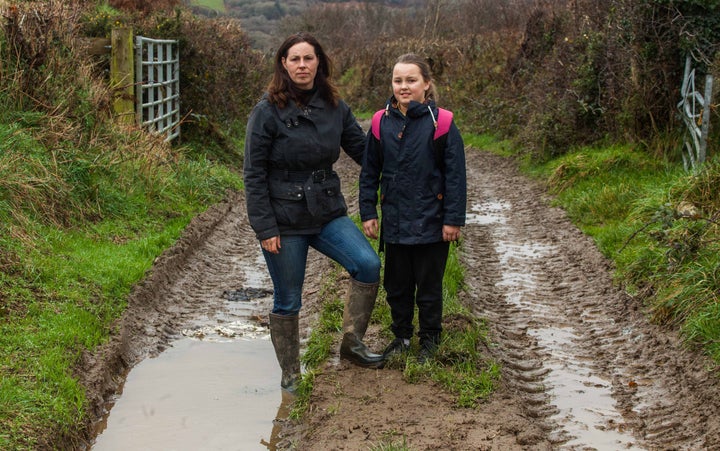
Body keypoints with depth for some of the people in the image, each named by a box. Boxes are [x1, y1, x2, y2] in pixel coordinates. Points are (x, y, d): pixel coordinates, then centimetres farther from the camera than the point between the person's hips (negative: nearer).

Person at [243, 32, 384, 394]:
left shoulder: (334, 106, 3)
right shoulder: (268, 110, -10)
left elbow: (362, 149, 9)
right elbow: (254, 174, -10)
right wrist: (265, 228, -13)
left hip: (327, 212, 4)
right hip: (285, 220, -4)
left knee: (368, 265, -15)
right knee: (288, 302, 5)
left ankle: (351, 342, 3)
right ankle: (290, 374, 25)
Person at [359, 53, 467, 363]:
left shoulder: (441, 123, -10)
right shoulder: (382, 123, 1)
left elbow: (455, 175, -8)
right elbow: (369, 172, 8)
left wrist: (454, 219, -10)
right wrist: (368, 212, 4)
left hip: (431, 224, -3)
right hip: (394, 222, 4)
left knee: (429, 286, 10)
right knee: (397, 285, 15)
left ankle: (429, 339, 27)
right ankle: (401, 335, 33)